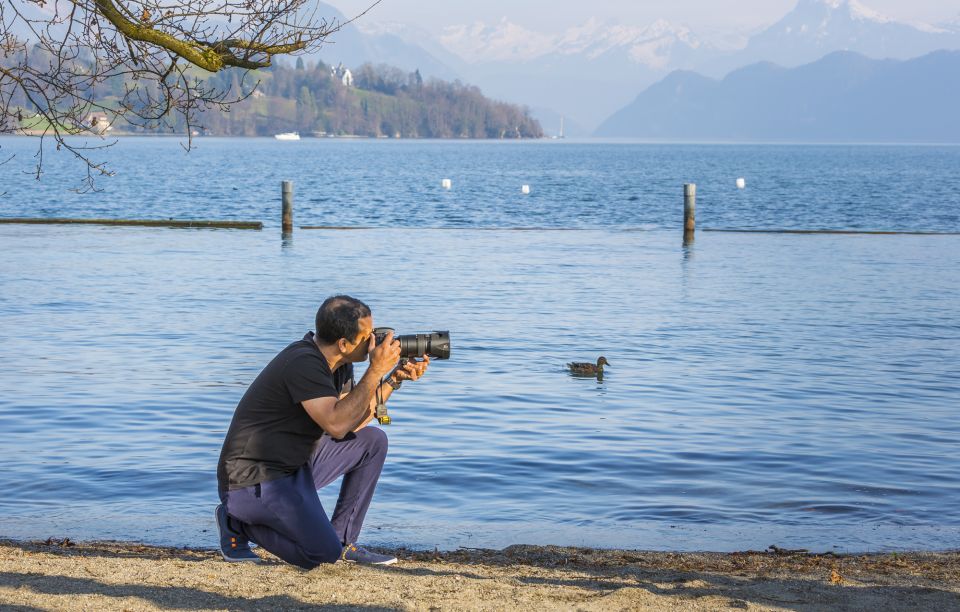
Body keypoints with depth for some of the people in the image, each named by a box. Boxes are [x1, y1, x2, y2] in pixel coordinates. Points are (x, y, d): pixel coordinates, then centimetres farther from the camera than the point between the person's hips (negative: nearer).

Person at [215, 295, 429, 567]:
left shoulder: (335, 361, 5)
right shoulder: (304, 363, -25)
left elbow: (352, 422, 8)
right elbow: (336, 425, -33)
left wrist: (396, 378, -1)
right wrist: (376, 370, -29)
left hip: (296, 465, 10)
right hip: (254, 481, -10)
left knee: (373, 441, 8)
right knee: (324, 552, -22)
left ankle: (344, 540, 12)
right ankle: (240, 523, 0)